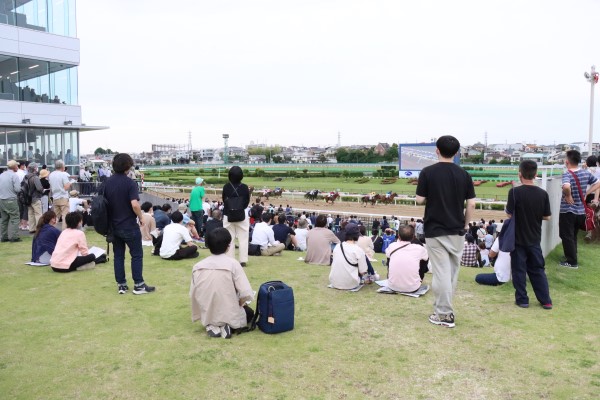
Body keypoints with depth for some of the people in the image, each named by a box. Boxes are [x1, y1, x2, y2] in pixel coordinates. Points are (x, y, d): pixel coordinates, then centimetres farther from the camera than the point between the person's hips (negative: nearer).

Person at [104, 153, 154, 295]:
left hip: (114, 226, 6)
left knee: (118, 255, 11)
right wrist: (141, 217, -11)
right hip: (129, 226, -6)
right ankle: (138, 285, 7)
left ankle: (121, 285, 15)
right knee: (137, 255, 4)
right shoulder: (129, 183, -16)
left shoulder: (107, 182, 4)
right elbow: (135, 204, -26)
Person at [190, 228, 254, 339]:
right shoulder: (233, 264, -14)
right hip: (230, 315, -3)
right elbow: (246, 294, -18)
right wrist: (239, 303, 4)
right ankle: (229, 327, 1)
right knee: (249, 312, 29)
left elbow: (193, 295, 0)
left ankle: (211, 326, 5)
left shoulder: (197, 266, -4)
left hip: (206, 316, 3)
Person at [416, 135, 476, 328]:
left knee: (441, 273, 0)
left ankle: (445, 314, 4)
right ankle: (443, 309, 27)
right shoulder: (463, 174, 0)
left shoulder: (428, 172, -9)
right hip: (456, 230, 3)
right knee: (452, 272, 16)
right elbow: (471, 204, -1)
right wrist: (465, 224, 12)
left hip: (435, 230, -3)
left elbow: (420, 200, -5)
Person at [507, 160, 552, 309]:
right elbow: (547, 216, 2)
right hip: (534, 239, 3)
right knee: (538, 269, 15)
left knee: (519, 270, 8)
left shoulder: (515, 192, -16)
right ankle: (546, 300, 17)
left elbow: (509, 214, -11)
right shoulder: (543, 194, -5)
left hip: (518, 238, -3)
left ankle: (522, 299, 12)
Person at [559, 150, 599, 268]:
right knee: (573, 236, 22)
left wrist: (568, 196, -23)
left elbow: (566, 187, -41)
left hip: (568, 211, -6)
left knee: (567, 236, 6)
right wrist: (586, 193, 6)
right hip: (581, 211, 7)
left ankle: (572, 262, 11)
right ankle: (572, 257, 32)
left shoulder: (567, 174, -20)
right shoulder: (586, 173, -1)